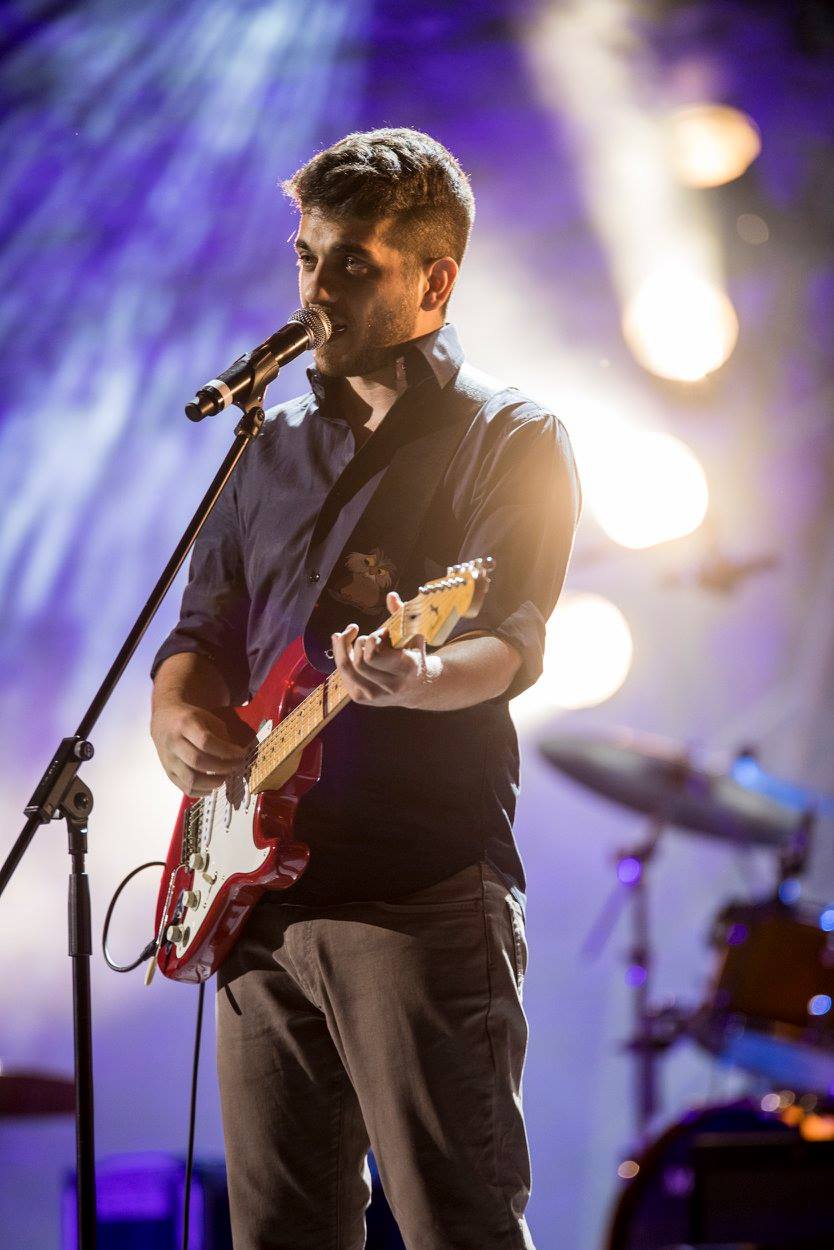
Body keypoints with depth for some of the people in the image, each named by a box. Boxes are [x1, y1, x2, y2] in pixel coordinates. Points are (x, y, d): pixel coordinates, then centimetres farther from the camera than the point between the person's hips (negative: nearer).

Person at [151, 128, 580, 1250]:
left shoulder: (510, 439, -1)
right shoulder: (278, 445, 19)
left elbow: (511, 642, -16)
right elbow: (204, 628, 20)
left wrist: (418, 679, -39)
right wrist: (179, 715, -3)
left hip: (424, 897, -6)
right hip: (261, 895, 7)